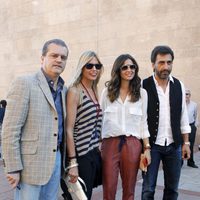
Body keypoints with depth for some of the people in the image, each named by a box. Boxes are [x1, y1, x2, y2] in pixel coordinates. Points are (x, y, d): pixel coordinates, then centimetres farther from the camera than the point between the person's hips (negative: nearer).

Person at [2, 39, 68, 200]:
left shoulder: (63, 89, 11)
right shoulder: (24, 83, -10)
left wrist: (63, 158, 12)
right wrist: (13, 168, -16)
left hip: (56, 158, 7)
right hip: (31, 163, -6)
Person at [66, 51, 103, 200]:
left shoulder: (95, 91, 11)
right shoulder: (74, 91, -11)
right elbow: (69, 129, -15)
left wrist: (100, 149, 13)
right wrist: (72, 162, -18)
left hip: (96, 153, 7)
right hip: (81, 154, -7)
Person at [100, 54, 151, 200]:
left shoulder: (142, 93, 5)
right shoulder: (108, 91, 4)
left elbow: (143, 122, 7)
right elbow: (100, 119, 7)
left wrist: (147, 148, 3)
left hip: (132, 145, 1)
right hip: (110, 143, 0)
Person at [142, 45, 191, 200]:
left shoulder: (179, 85, 3)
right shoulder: (144, 86, -9)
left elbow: (183, 115, 8)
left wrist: (186, 142, 6)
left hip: (174, 145, 4)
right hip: (151, 144, -3)